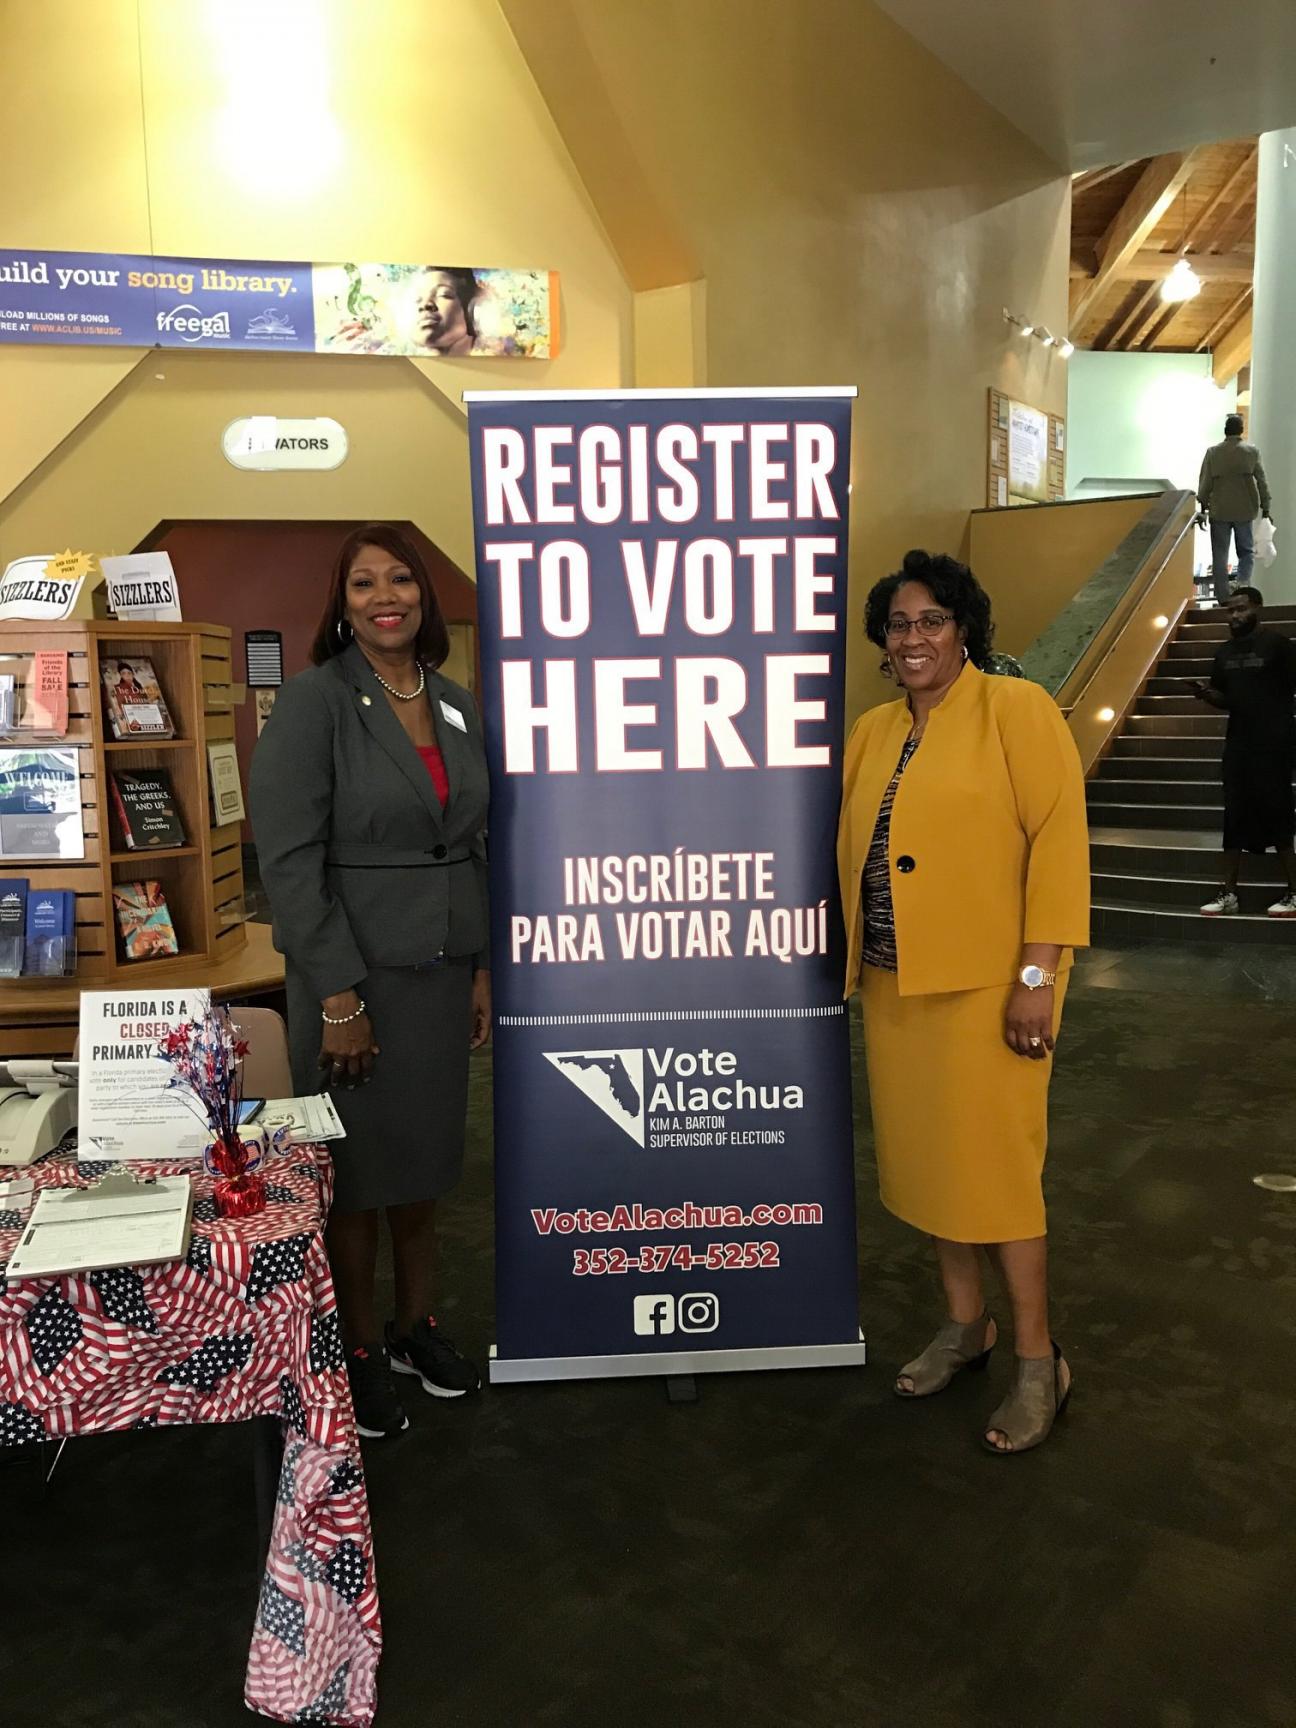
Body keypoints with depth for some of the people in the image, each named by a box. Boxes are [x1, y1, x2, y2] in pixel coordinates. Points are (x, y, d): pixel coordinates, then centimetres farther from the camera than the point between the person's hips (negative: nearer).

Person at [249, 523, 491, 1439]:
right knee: (358, 1171, 7)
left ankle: (416, 1324, 35)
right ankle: (359, 1350, 26)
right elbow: (289, 861, -14)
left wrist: (484, 966, 8)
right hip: (354, 976, -5)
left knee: (426, 1160, 15)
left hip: (443, 974, 5)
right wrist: (338, 998, -16)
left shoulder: (458, 706, 8)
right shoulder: (313, 702, -9)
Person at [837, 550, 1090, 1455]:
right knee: (926, 1153, 14)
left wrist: (1038, 974, -17)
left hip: (987, 981, -6)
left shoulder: (1016, 708, -6)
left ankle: (1039, 1361, 16)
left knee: (996, 1160, -1)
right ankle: (965, 1322, 32)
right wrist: (851, 958, 9)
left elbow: (1060, 839, -12)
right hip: (894, 983, 6)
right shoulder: (874, 730, 11)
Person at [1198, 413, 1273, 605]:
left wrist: (1203, 506, 12)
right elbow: (1261, 481, 0)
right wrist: (1265, 508, 8)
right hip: (1245, 510, 0)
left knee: (1220, 554, 6)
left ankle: (1223, 597, 7)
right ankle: (1243, 584, -11)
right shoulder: (1252, 451, -2)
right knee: (1246, 551, 13)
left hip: (1219, 511, 0)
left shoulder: (1213, 452, -3)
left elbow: (1204, 482, 0)